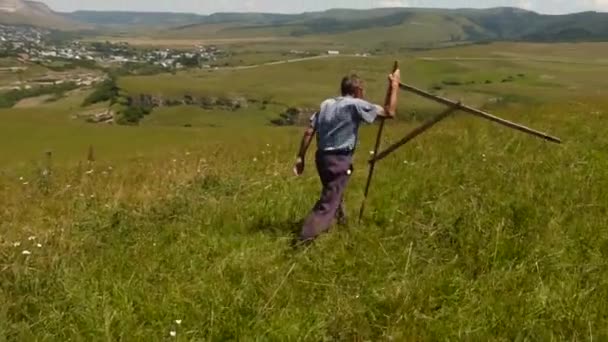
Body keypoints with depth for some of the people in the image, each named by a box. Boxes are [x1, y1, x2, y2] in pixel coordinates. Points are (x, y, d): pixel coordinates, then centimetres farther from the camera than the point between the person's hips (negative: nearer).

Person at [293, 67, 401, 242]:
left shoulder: (326, 104, 10)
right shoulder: (356, 104, -9)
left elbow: (309, 131, 5)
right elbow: (389, 113, -10)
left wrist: (301, 157, 9)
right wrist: (394, 86, 0)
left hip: (322, 156, 8)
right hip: (339, 159, -8)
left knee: (333, 193, 28)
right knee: (328, 201, -6)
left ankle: (340, 221, 49)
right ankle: (305, 238, -14)